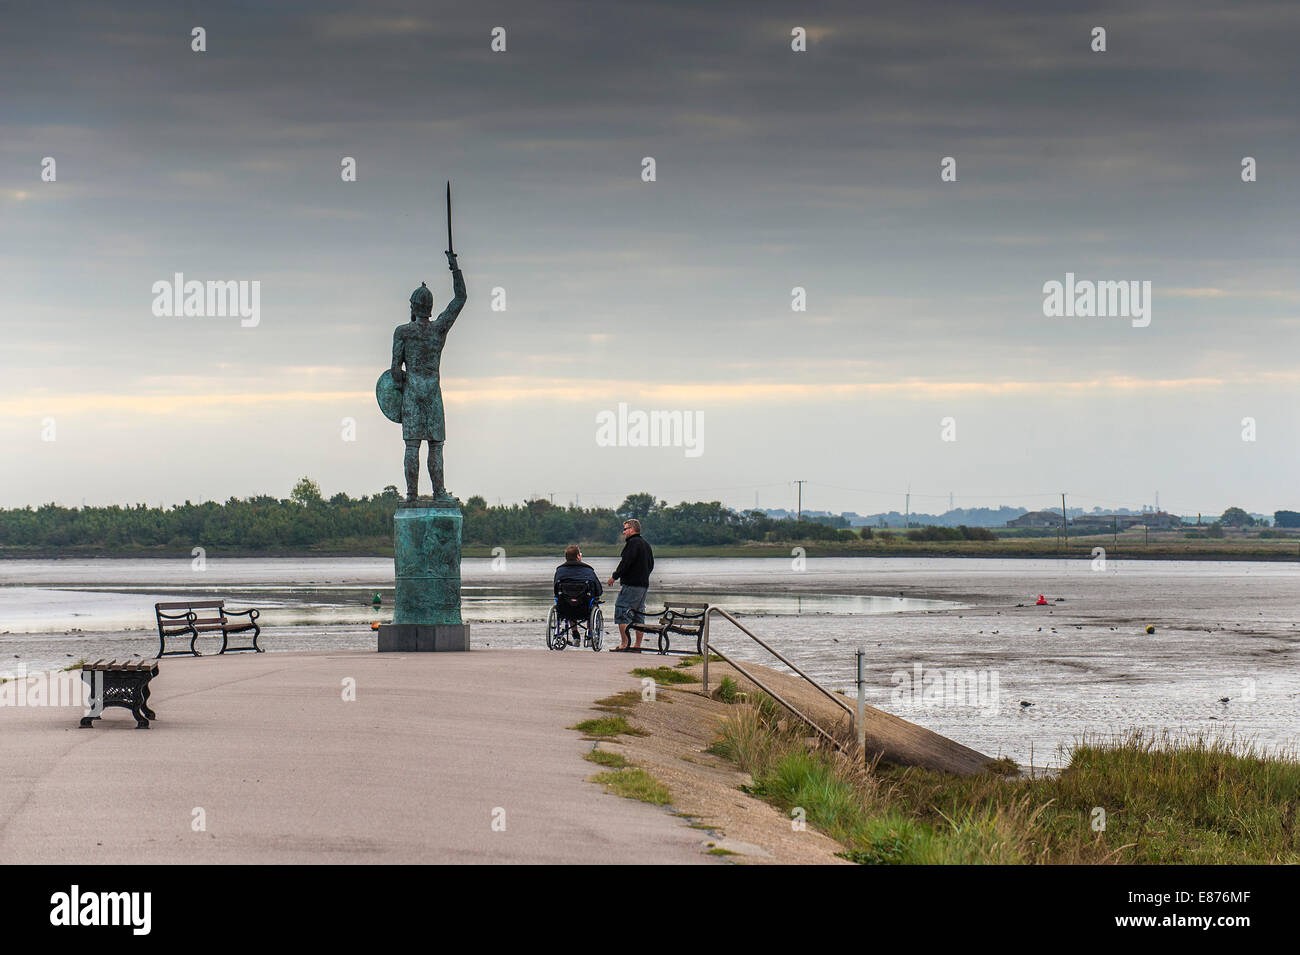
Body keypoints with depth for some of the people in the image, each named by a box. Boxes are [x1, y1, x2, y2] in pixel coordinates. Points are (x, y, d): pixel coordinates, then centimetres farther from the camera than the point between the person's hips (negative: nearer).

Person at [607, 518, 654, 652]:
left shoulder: (633, 543, -12)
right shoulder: (646, 544, 18)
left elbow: (626, 562, -18)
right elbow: (651, 564, 22)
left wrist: (614, 576, -9)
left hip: (631, 585, -10)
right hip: (643, 584, 10)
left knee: (621, 613, -8)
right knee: (638, 615, 11)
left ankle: (624, 644, -13)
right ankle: (638, 645, 11)